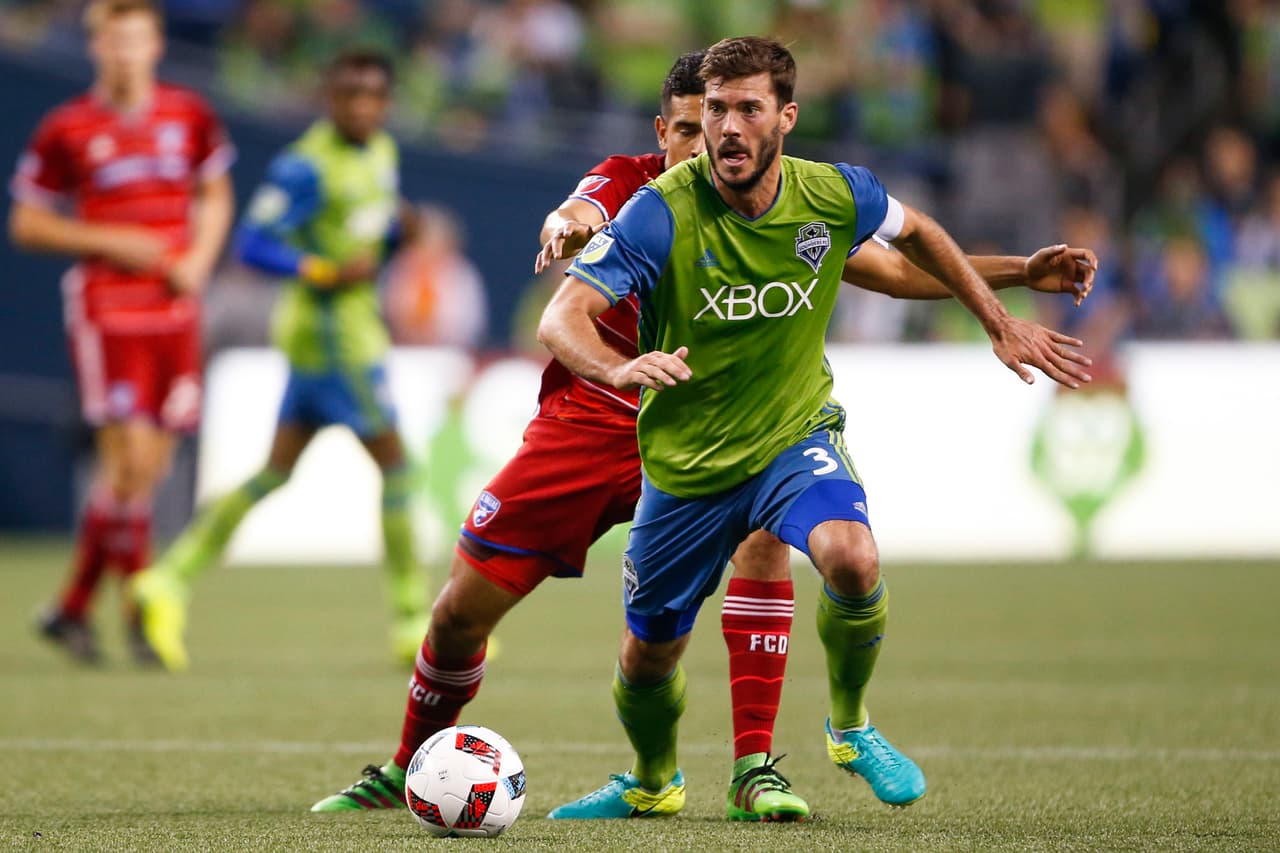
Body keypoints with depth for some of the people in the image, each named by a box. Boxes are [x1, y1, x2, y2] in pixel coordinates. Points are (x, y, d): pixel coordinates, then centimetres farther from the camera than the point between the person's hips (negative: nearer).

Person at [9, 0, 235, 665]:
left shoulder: (190, 116, 6)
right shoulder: (66, 129, -3)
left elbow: (216, 198, 19)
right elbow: (27, 224, 1)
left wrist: (200, 259, 0)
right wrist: (110, 242, -11)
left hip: (174, 310, 4)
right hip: (106, 311, -4)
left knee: (152, 467, 4)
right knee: (128, 459, -14)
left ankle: (74, 606, 16)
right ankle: (142, 610, -5)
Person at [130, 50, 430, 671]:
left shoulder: (381, 153, 10)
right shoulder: (307, 166, -17)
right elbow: (252, 244, -18)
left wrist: (400, 228, 1)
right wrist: (329, 272, -24)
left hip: (351, 326, 9)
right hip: (330, 333, -9)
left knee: (277, 470, 10)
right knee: (394, 461, -5)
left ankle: (172, 578, 11)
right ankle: (412, 623, 2)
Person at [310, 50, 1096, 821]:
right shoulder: (628, 183, -12)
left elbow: (894, 270, -1)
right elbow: (574, 219, -34)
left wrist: (1023, 272, -11)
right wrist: (567, 230, -60)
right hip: (585, 419, -1)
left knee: (763, 529, -30)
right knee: (462, 610, 0)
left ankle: (754, 770, -26)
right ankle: (405, 770, 29)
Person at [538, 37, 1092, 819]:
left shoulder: (834, 197, -12)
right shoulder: (663, 212, -22)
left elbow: (916, 231, 12)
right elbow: (562, 319, -29)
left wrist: (1002, 324, 13)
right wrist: (621, 368, -51)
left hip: (796, 437, 0)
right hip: (685, 461, 0)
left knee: (852, 558, -31)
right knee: (650, 652, 12)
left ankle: (850, 727, -1)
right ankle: (653, 785, 47)